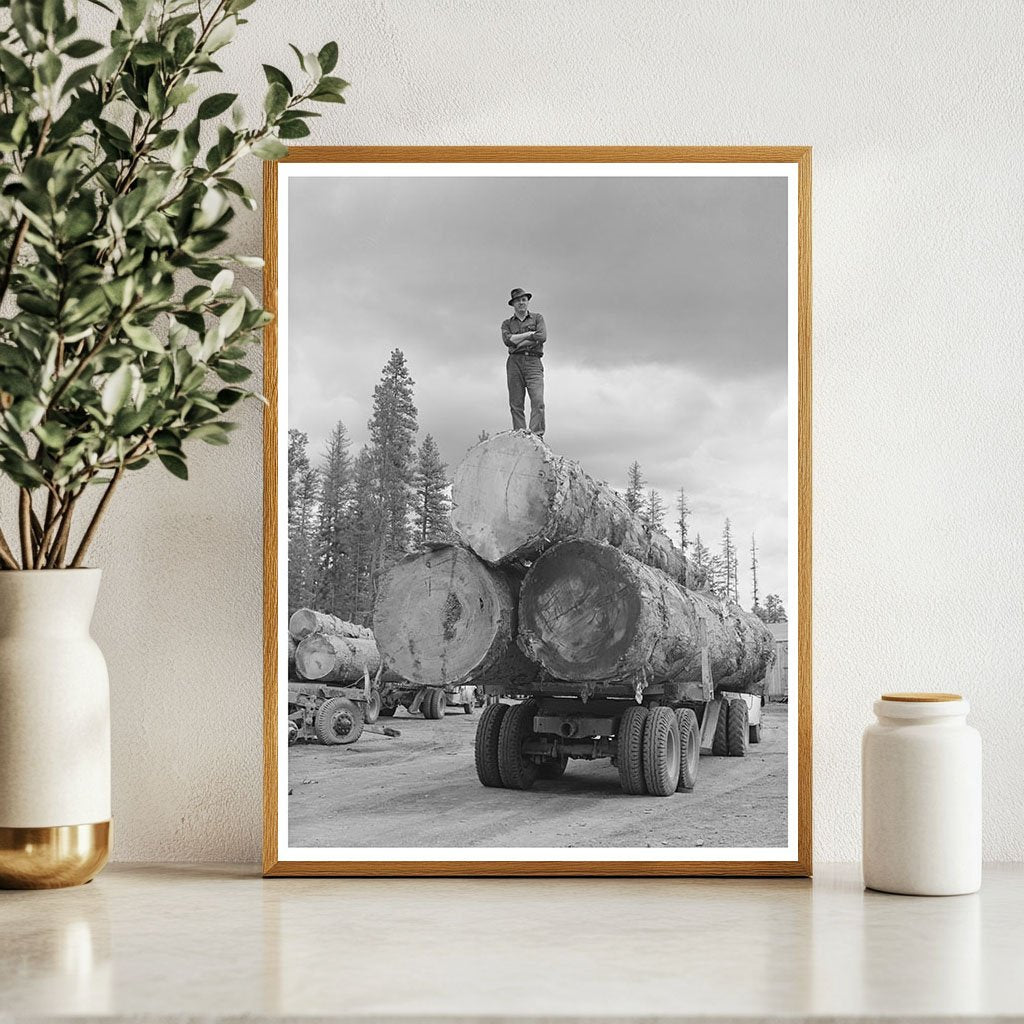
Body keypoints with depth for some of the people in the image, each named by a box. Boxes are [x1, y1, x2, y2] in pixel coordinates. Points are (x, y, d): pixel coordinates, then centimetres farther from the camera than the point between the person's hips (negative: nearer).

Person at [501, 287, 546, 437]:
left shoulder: (537, 318, 16)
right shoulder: (507, 323, 18)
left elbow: (542, 337, -3)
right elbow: (508, 340, -2)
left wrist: (519, 342, -2)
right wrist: (530, 334, -3)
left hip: (533, 362, -2)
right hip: (514, 363, 2)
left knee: (538, 401, -18)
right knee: (516, 404, -7)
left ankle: (537, 436, -25)